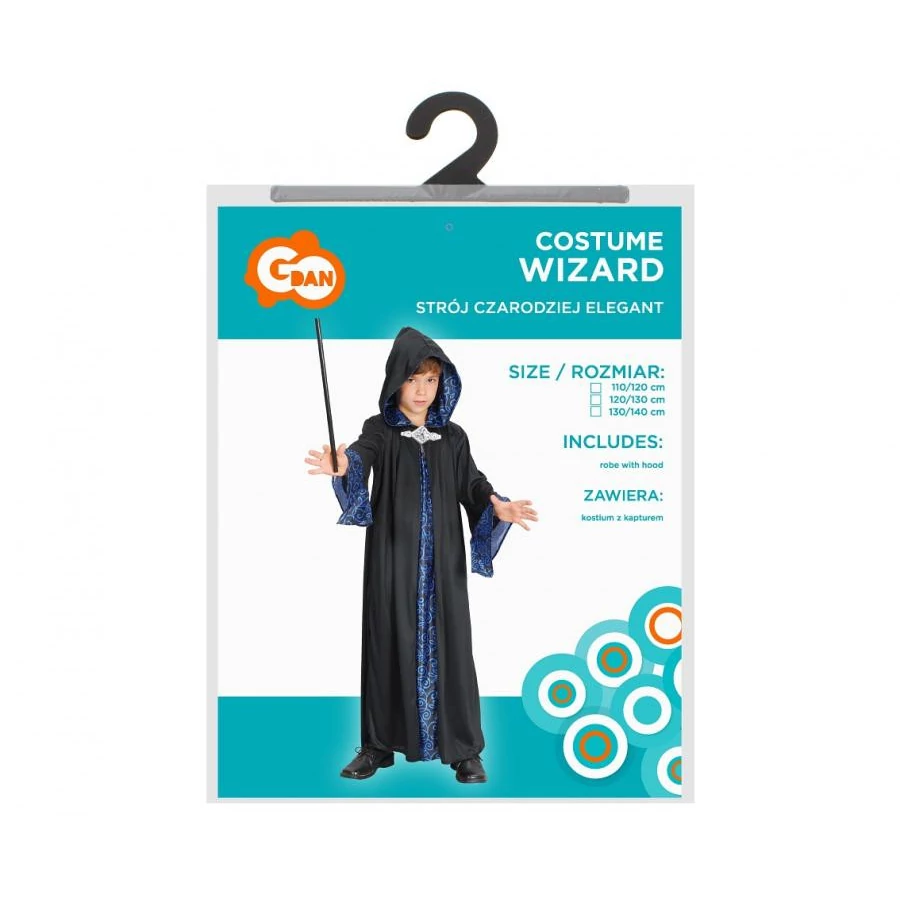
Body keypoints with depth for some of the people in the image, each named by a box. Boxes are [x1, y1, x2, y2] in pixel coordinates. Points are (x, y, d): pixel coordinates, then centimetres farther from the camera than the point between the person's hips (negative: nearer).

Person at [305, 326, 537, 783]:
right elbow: (362, 454, -22)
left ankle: (463, 748, 10)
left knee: (448, 644, 1)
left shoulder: (453, 437, 7)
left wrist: (497, 507, -23)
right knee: (388, 643, 4)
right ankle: (379, 744, 17)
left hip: (441, 560, 1)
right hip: (393, 557, -1)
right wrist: (343, 466, -46)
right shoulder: (380, 430, -1)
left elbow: (473, 484, -1)